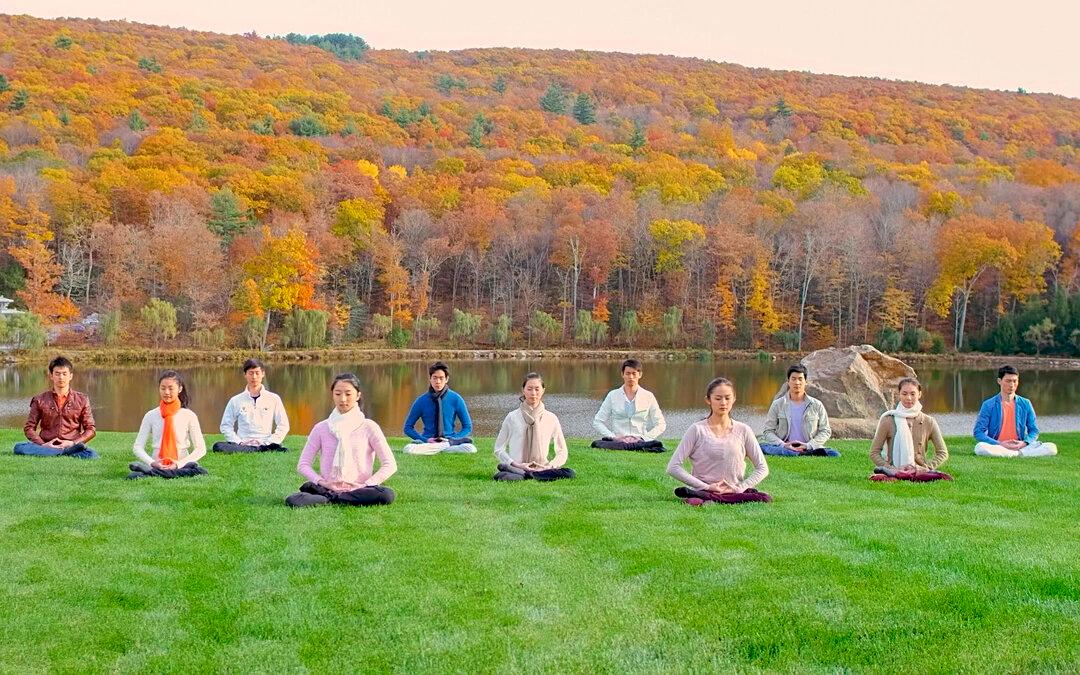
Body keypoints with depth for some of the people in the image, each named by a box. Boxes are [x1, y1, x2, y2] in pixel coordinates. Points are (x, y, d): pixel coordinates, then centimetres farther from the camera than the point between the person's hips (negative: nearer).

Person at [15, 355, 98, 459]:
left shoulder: (81, 399, 8)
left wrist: (73, 443, -10)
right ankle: (66, 452, -31)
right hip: (46, 446, 2)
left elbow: (91, 429, 7)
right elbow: (29, 427, 8)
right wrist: (42, 444, -10)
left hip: (71, 446, -2)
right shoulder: (40, 400, 10)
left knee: (92, 455, -33)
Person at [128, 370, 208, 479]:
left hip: (181, 466, 1)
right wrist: (152, 463, -13)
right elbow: (137, 447, 7)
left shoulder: (189, 416, 5)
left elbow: (201, 449, 1)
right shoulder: (151, 416, 9)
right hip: (157, 465, -1)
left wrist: (179, 464, -14)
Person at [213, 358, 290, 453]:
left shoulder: (274, 399, 8)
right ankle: (262, 450, -33)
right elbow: (226, 426, 11)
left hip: (265, 444, -3)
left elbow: (283, 426, 6)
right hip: (242, 445, 3)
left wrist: (268, 443, -7)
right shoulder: (236, 400, 11)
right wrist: (239, 443, -5)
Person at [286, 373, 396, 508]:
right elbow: (303, 464, 8)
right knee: (292, 500, -29)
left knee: (387, 495, -34)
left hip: (358, 490, 1)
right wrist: (320, 482, -10)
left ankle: (330, 498, -22)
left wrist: (365, 486, -13)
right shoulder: (321, 428, 8)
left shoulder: (368, 427, 3)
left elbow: (390, 465, -1)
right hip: (327, 489, -1)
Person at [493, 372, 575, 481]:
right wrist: (517, 465, -7)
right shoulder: (512, 417, 8)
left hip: (542, 469, 2)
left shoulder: (551, 418, 10)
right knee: (500, 476, -37)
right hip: (518, 468, -2)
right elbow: (499, 449, 9)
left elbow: (562, 452, 14)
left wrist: (549, 466, -6)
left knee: (570, 473, -30)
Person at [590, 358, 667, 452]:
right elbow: (597, 422, 9)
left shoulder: (648, 396, 11)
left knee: (657, 445, -37)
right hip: (618, 441, 1)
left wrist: (643, 438, -6)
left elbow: (661, 424, 9)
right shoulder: (612, 395, 11)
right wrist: (613, 437, -7)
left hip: (640, 441, -1)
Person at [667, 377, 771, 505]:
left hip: (734, 492, 6)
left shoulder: (743, 431, 9)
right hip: (703, 491, -6)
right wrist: (706, 487, -10)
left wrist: (739, 488, -5)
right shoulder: (697, 430, 1)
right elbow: (673, 467, -5)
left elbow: (762, 468, 10)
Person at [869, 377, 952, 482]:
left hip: (920, 472, 2)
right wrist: (891, 469, -10)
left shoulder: (929, 422, 7)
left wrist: (926, 467, -5)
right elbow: (874, 452, 5)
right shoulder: (888, 421, 3)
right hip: (894, 473, -1)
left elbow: (943, 453, 11)